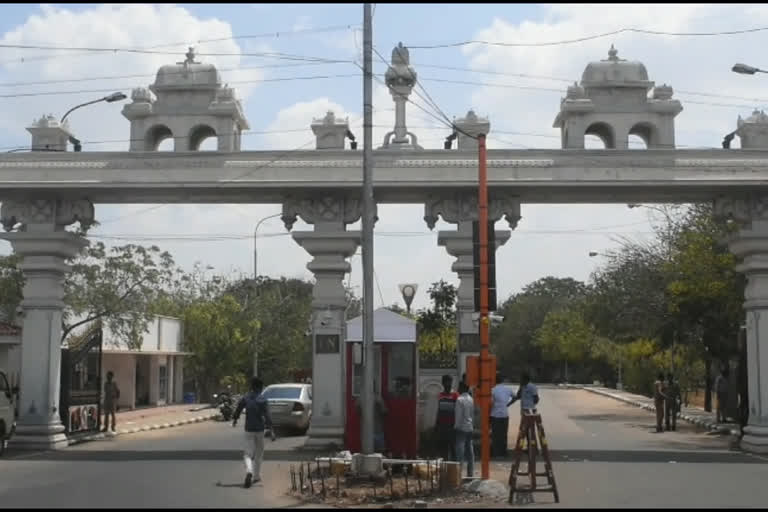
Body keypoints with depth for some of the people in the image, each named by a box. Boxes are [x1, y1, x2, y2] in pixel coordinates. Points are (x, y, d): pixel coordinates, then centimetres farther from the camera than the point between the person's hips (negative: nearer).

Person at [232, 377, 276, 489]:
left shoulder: (245, 397, -1)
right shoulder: (262, 399, -10)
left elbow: (238, 409, 11)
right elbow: (267, 415, -16)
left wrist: (235, 419, 31)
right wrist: (271, 430, -17)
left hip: (248, 430, 1)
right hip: (259, 429, -1)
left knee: (248, 454, 0)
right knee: (259, 453, 17)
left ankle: (249, 471, -27)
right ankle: (256, 476, 24)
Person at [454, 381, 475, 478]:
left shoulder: (460, 399, -12)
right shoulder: (471, 399, 8)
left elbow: (459, 415, -13)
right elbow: (473, 414, 11)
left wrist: (456, 426, -6)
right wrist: (473, 425, 16)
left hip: (461, 428, -7)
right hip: (470, 428, 7)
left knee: (460, 449, -8)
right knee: (470, 450, 10)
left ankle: (458, 471, -13)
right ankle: (470, 472, 13)